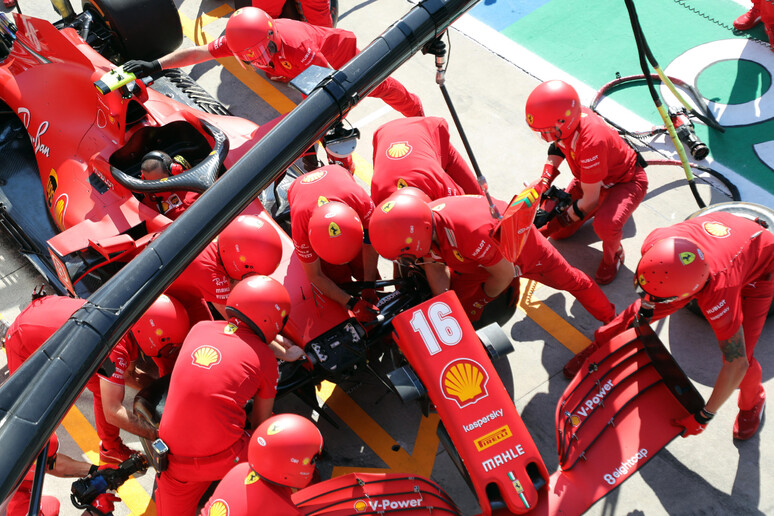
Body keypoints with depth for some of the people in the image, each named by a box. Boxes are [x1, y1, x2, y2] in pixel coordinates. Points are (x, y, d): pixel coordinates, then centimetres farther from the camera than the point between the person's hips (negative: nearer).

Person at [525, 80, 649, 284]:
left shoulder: (591, 142, -43)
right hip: (591, 177, 8)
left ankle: (613, 256, -2)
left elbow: (590, 200, -31)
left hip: (626, 182, -8)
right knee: (559, 233, 7)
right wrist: (545, 180, -6)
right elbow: (557, 146, 7)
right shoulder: (568, 119, -21)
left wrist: (561, 220, -20)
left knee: (605, 224, -38)